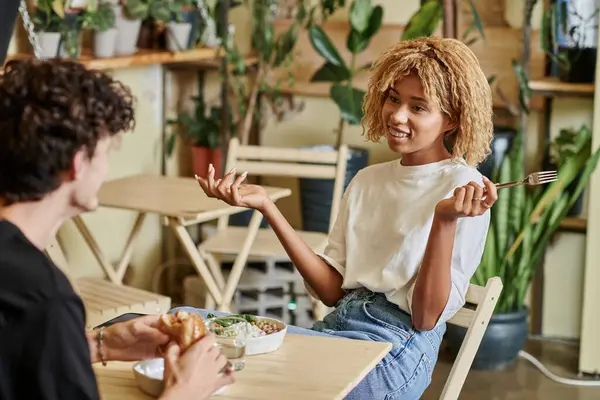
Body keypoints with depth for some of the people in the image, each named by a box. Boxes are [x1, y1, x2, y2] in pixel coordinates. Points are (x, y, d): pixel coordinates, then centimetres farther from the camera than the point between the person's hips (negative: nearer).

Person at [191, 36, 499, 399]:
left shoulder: (465, 190, -4)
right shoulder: (367, 182, 15)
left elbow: (427, 318, -10)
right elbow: (333, 290, 7)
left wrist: (446, 220, -22)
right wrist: (265, 205, 4)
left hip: (399, 344, -6)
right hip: (336, 327, 6)